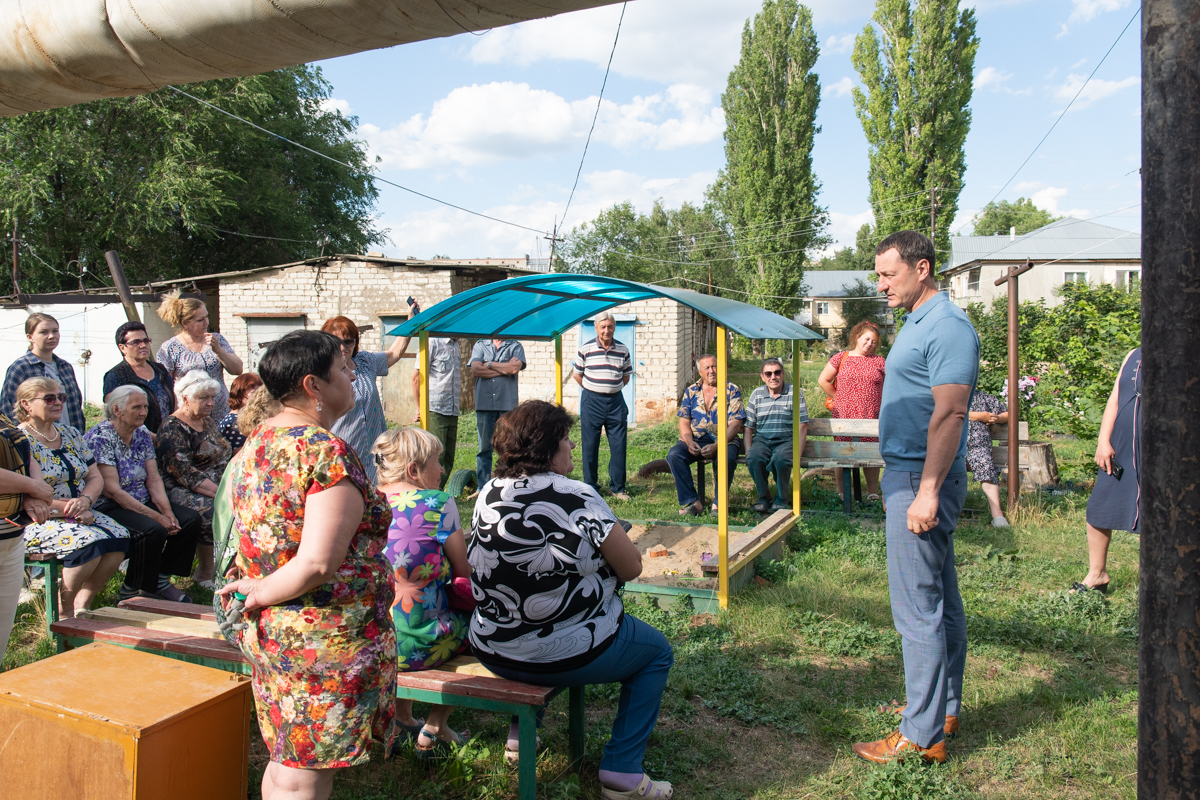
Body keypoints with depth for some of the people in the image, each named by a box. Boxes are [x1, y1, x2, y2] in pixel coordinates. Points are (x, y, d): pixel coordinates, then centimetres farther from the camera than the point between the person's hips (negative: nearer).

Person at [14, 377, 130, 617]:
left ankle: (82, 604, -7)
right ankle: (63, 611, -11)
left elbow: (95, 477, 11)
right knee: (89, 542, -31)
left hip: (81, 514, 6)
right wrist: (74, 511, -18)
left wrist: (85, 501, -12)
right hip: (36, 523, -6)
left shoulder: (71, 434, 14)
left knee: (119, 535, -21)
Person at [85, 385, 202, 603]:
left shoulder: (143, 434, 9)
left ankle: (161, 579, 1)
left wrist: (168, 512, -14)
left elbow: (154, 479, 4)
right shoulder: (100, 437, -14)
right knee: (154, 530, -31)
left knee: (191, 519, -11)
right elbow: (112, 490, -20)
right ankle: (131, 592, -10)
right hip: (110, 508, -7)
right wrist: (156, 516, -23)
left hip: (143, 502, 8)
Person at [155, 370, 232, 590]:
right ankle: (205, 574, -15)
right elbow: (186, 475, -19)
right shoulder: (172, 430, -10)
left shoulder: (208, 421, 15)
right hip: (183, 491, -8)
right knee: (212, 512, -34)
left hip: (218, 487, 8)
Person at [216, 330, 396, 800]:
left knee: (285, 760, 23)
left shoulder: (256, 441, 7)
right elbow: (318, 563, -28)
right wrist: (261, 593, -13)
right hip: (322, 638, -9)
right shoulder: (328, 452, -21)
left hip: (267, 632, 9)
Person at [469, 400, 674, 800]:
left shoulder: (487, 494, -2)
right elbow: (631, 568, -13)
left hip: (491, 653, 7)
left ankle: (521, 733, 39)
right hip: (567, 656, -6)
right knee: (657, 652, 17)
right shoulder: (577, 498, -20)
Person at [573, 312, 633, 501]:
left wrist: (612, 388, 10)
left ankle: (618, 488, 14)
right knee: (590, 446, 3)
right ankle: (590, 487, 14)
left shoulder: (623, 350, 3)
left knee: (618, 446, 3)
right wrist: (593, 389, 7)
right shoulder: (586, 349, -4)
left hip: (615, 401, 2)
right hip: (591, 401, -2)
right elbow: (576, 374, 6)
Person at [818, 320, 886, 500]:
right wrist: (838, 398, 4)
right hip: (843, 416, -1)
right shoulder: (841, 358, 6)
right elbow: (823, 380, 4)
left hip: (871, 418, 1)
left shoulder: (879, 361, 10)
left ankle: (873, 493, 13)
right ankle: (841, 492, 14)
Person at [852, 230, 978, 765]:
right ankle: (945, 708, 29)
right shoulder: (917, 323, 17)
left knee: (918, 606, -5)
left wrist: (927, 491, -25)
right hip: (910, 475, 11)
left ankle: (923, 734, 4)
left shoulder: (947, 326, -16)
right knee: (941, 599, 17)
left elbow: (949, 414, -23)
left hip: (923, 481, -11)